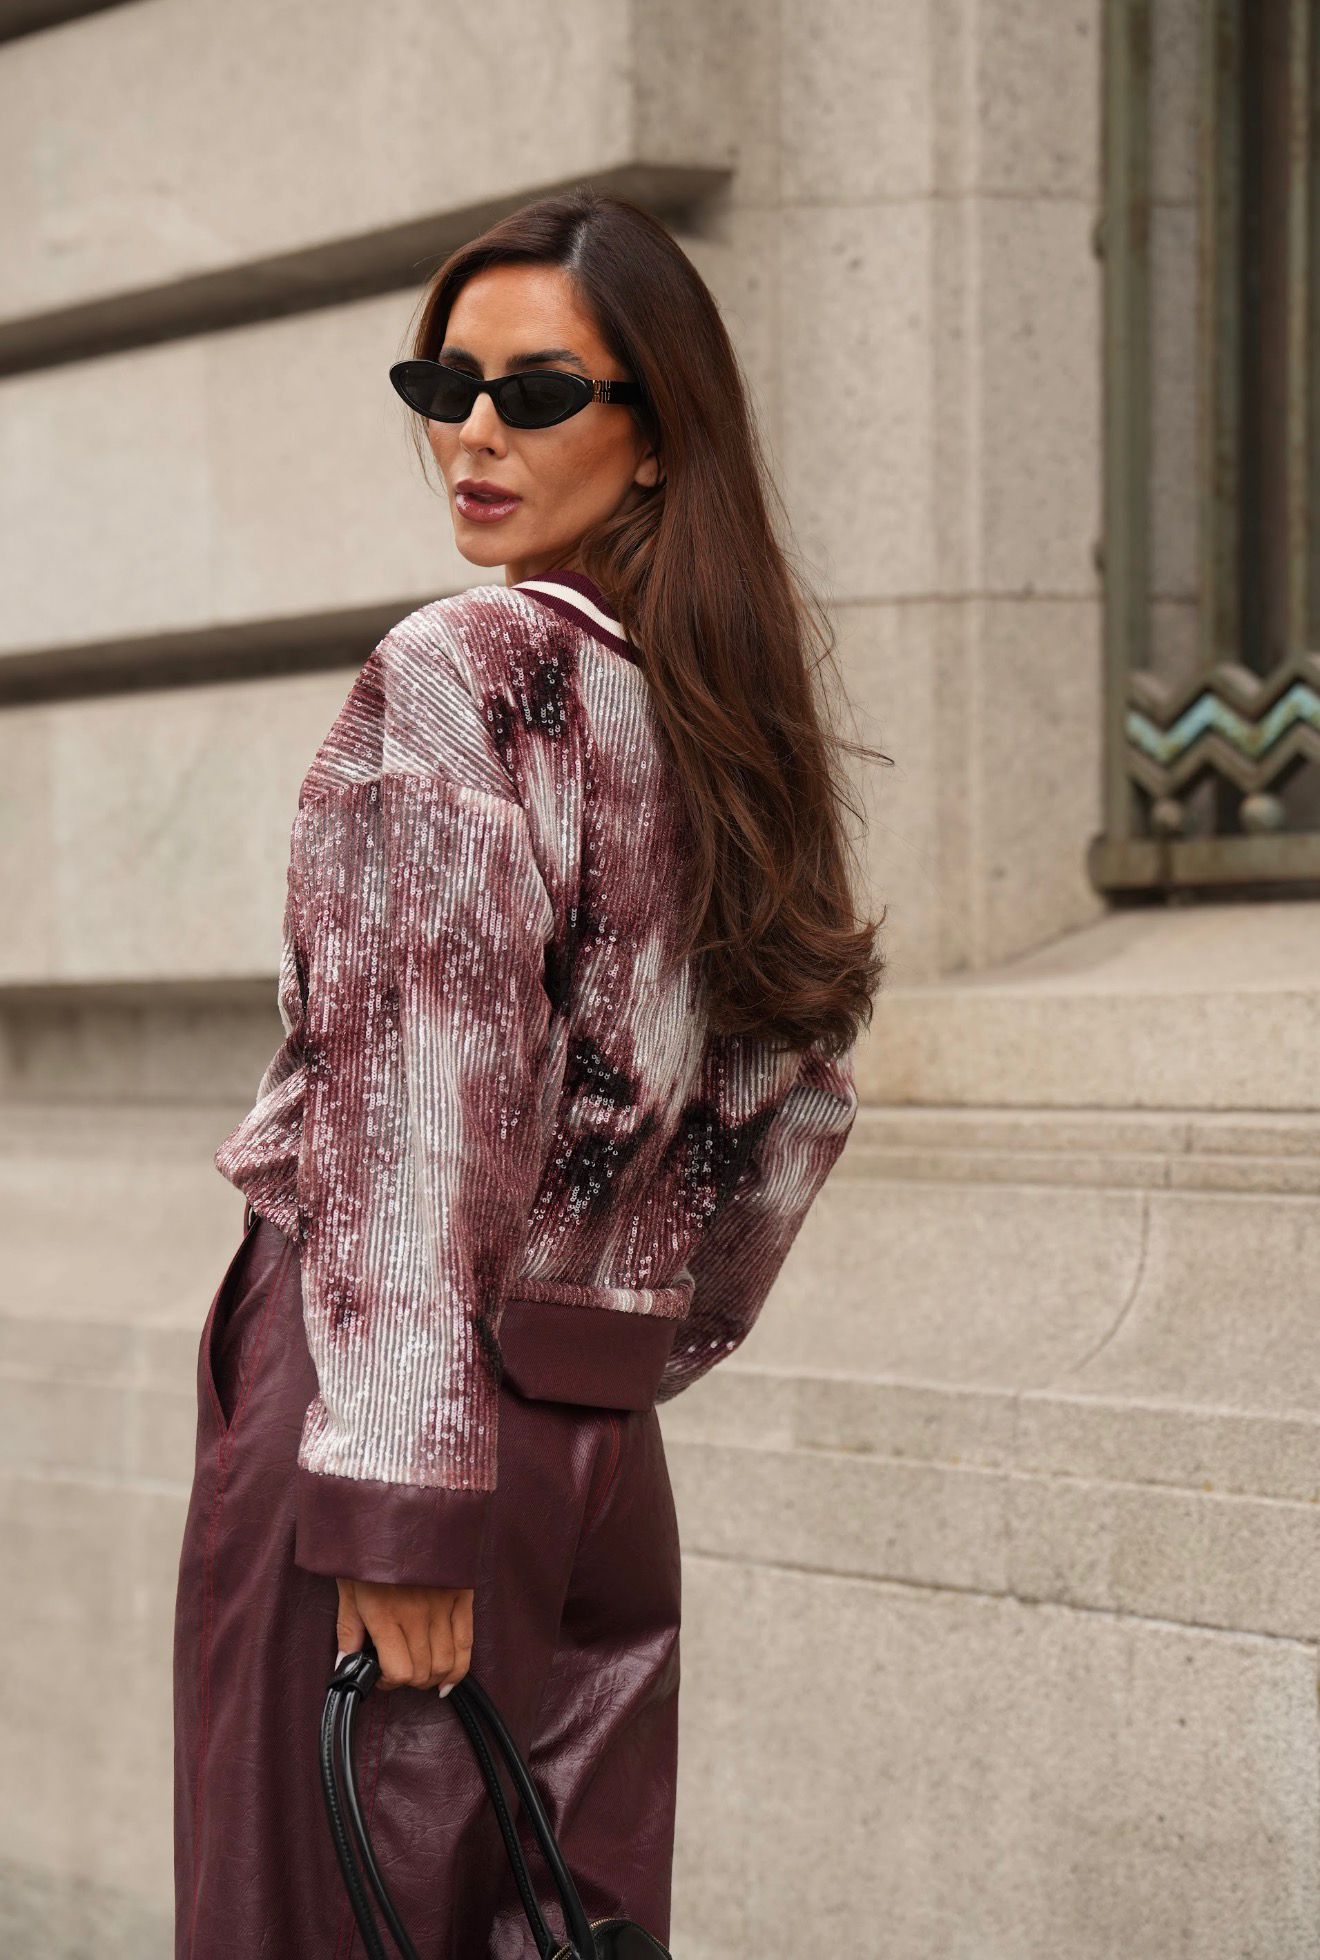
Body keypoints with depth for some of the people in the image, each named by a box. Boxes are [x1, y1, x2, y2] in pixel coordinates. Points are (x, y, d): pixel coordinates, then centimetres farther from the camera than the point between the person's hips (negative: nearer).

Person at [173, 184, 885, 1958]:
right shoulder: (737, 701, 12)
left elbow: (426, 1109, -18)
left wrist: (397, 1488, -19)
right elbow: (802, 1088, 21)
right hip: (604, 1438, 8)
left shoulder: (453, 677, -11)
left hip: (380, 1395, -7)